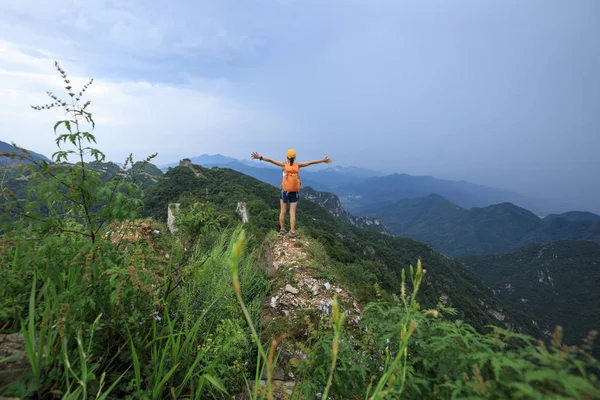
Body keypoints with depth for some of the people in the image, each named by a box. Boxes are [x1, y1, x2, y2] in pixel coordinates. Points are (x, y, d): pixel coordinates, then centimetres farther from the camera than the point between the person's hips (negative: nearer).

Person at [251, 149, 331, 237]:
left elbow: (271, 161, -15)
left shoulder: (284, 165, -9)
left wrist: (259, 157, -14)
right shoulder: (297, 165, -4)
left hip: (285, 192, -1)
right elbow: (311, 162, 2)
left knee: (283, 211, 12)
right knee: (292, 212, 5)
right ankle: (292, 231, 2)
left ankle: (282, 229, 19)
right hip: (294, 193, 1)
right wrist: (323, 160, 11)